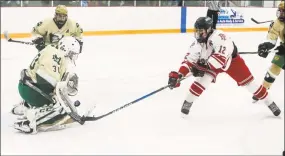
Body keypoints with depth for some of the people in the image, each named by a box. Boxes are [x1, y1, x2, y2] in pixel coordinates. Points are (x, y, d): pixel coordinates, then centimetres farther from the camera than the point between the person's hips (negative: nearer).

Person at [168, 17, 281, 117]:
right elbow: (189, 60, -19)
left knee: (248, 82, 1)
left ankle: (270, 103, 15)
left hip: (232, 60, -4)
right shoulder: (197, 43, -20)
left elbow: (221, 57, -46)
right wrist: (178, 75, -32)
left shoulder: (218, 36, -39)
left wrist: (204, 65, -50)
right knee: (202, 80, -18)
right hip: (210, 63, 4)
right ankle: (187, 103, 0)